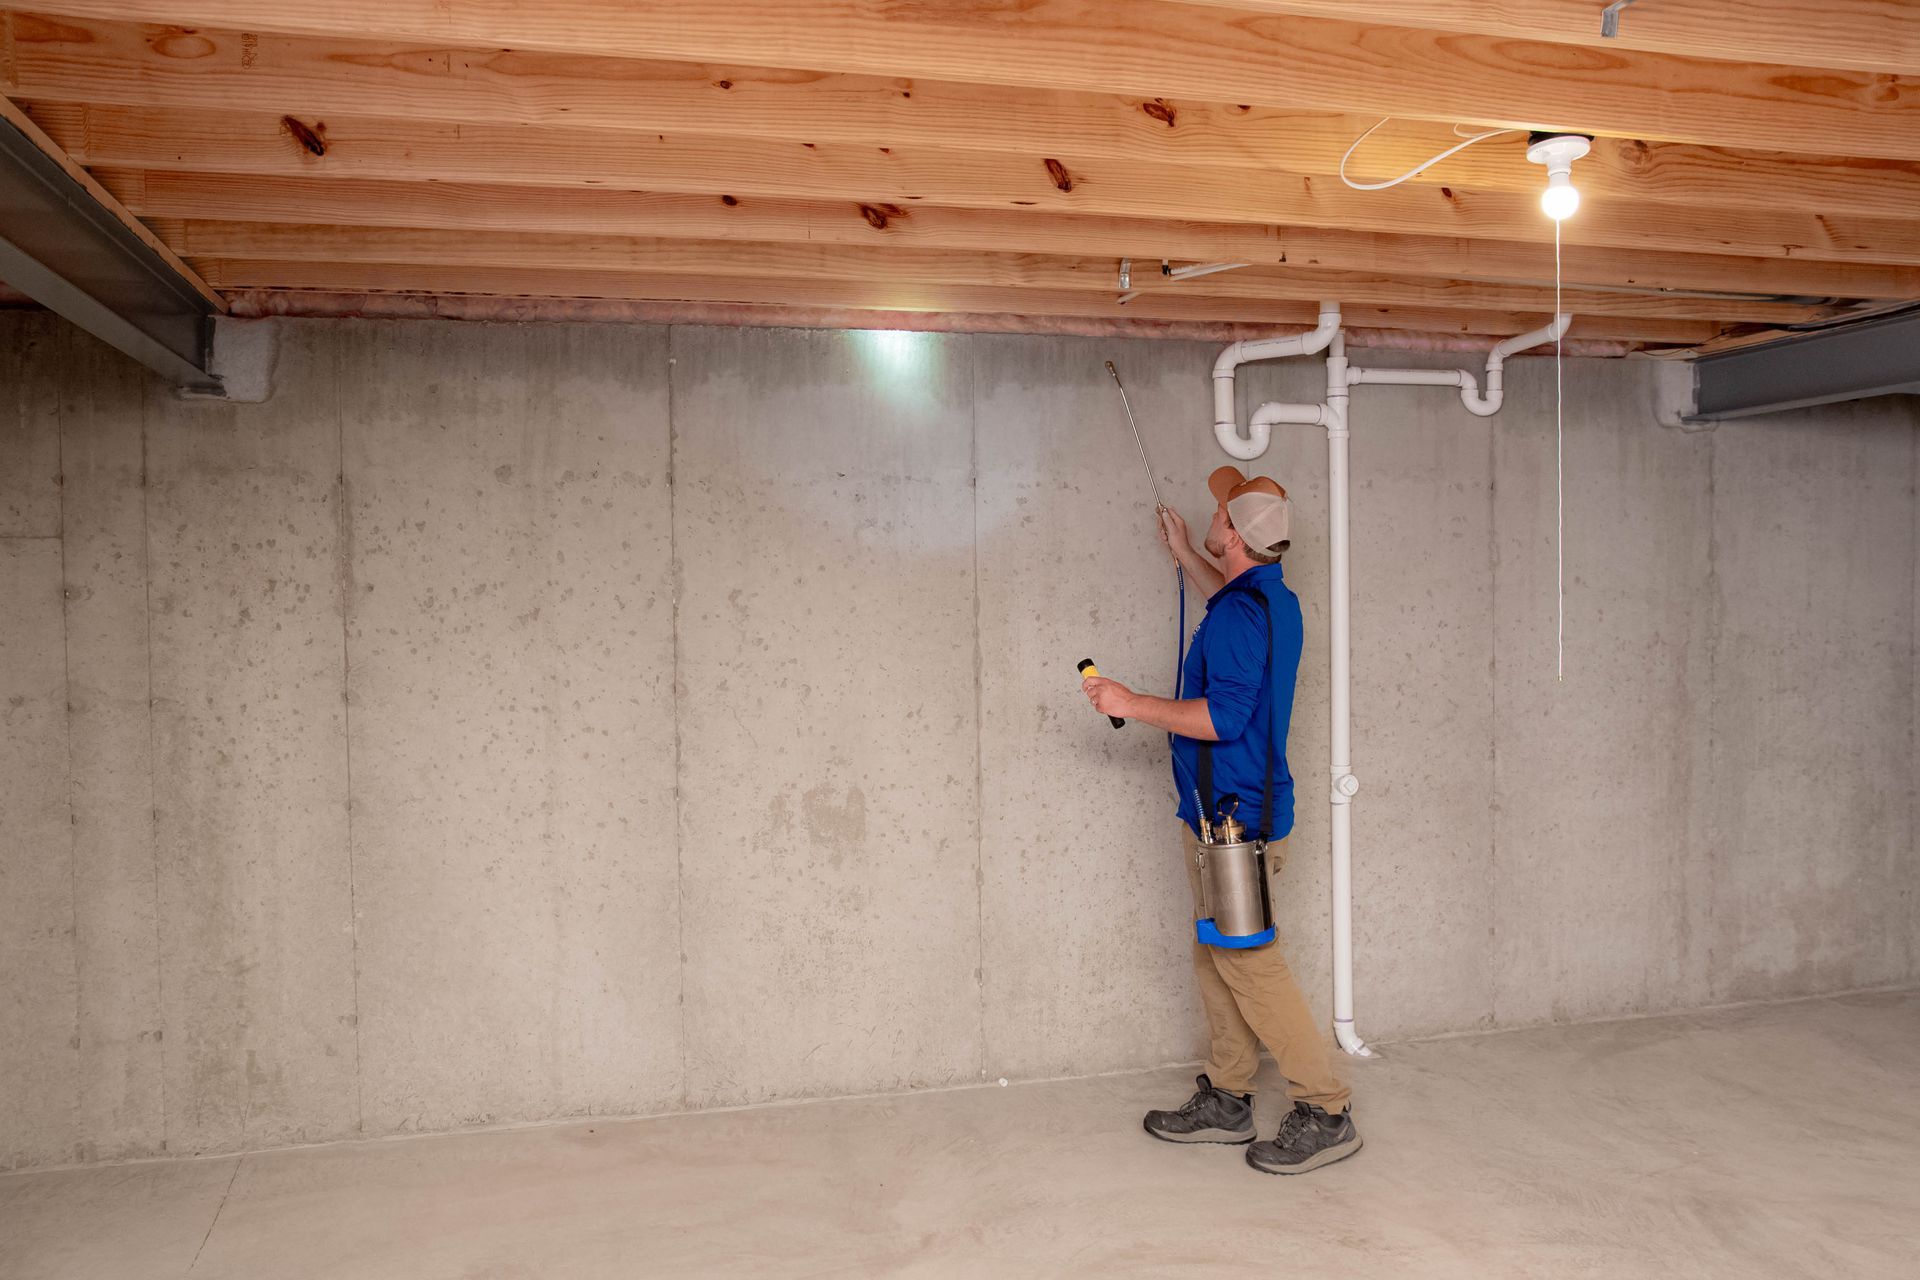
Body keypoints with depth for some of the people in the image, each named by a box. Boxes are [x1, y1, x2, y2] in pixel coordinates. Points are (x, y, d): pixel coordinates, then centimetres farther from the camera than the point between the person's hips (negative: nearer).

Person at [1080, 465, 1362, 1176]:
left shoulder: (1239, 615, -20)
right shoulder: (1275, 598, 12)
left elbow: (1225, 716, -27)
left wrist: (1133, 704, -21)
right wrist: (1183, 555, 42)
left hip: (1232, 821, -10)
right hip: (1233, 815, 10)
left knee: (1250, 963, -5)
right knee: (1218, 959, 15)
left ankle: (1325, 1113, 3)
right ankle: (1225, 1100, 23)